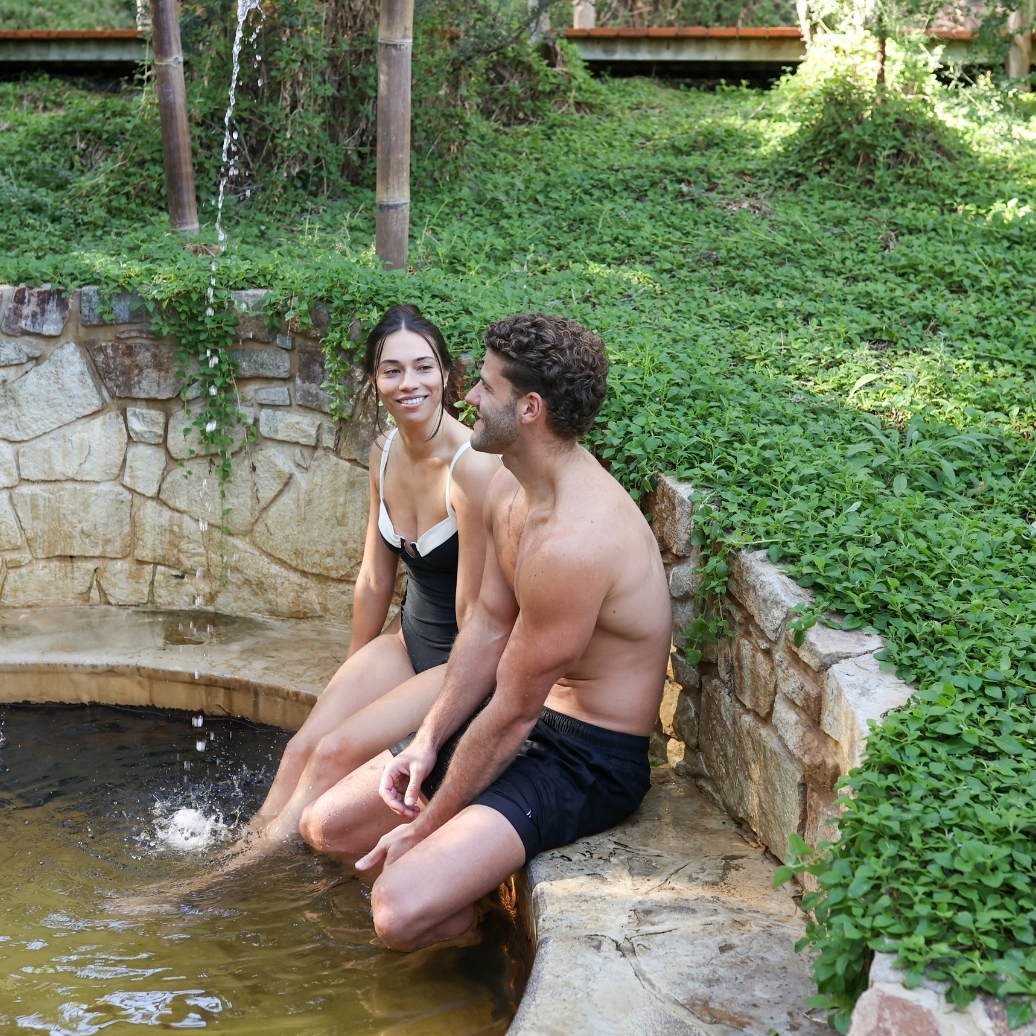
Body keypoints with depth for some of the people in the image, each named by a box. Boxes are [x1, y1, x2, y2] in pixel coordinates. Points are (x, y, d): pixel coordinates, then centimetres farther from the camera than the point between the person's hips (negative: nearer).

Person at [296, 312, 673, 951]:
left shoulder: (573, 539, -31)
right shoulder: (510, 488, 0)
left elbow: (511, 713, -24)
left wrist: (422, 830, -13)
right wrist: (428, 741, 0)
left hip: (592, 761, -9)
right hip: (528, 717, 9)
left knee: (400, 912, -24)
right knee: (326, 826, 8)